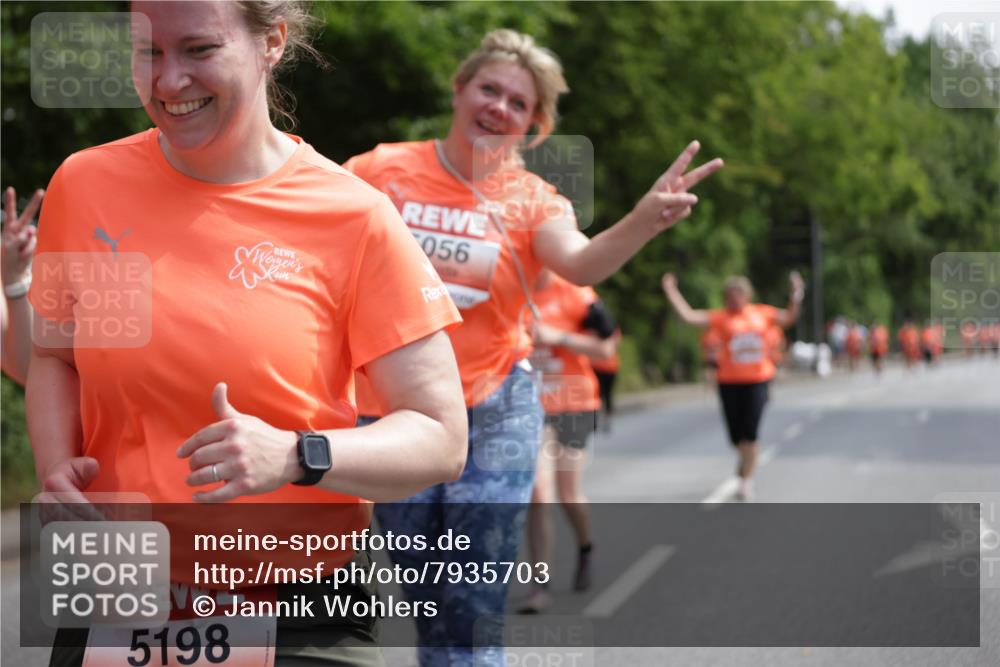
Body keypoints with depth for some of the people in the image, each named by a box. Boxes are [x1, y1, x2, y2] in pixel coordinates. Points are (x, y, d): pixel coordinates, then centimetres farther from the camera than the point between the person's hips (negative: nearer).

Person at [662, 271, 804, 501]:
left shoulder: (762, 313, 5)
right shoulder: (721, 317, -1)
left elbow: (788, 318, 16)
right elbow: (688, 316, -6)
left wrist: (796, 296, 3)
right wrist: (671, 292, -9)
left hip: (758, 380, 0)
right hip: (729, 381, 0)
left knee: (750, 432, -8)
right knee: (736, 434, 5)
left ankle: (746, 480, 1)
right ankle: (747, 461, 38)